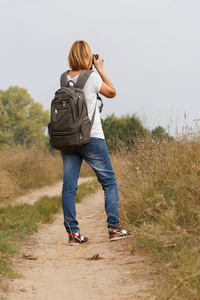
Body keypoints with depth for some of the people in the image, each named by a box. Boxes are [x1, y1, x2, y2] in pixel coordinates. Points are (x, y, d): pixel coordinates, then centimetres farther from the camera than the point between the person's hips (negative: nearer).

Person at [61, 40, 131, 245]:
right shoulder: (92, 78, -10)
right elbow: (112, 92, 6)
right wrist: (100, 69, 7)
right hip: (91, 138, -4)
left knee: (69, 186, 4)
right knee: (109, 183, 8)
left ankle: (72, 232, 2)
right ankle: (113, 228, 5)